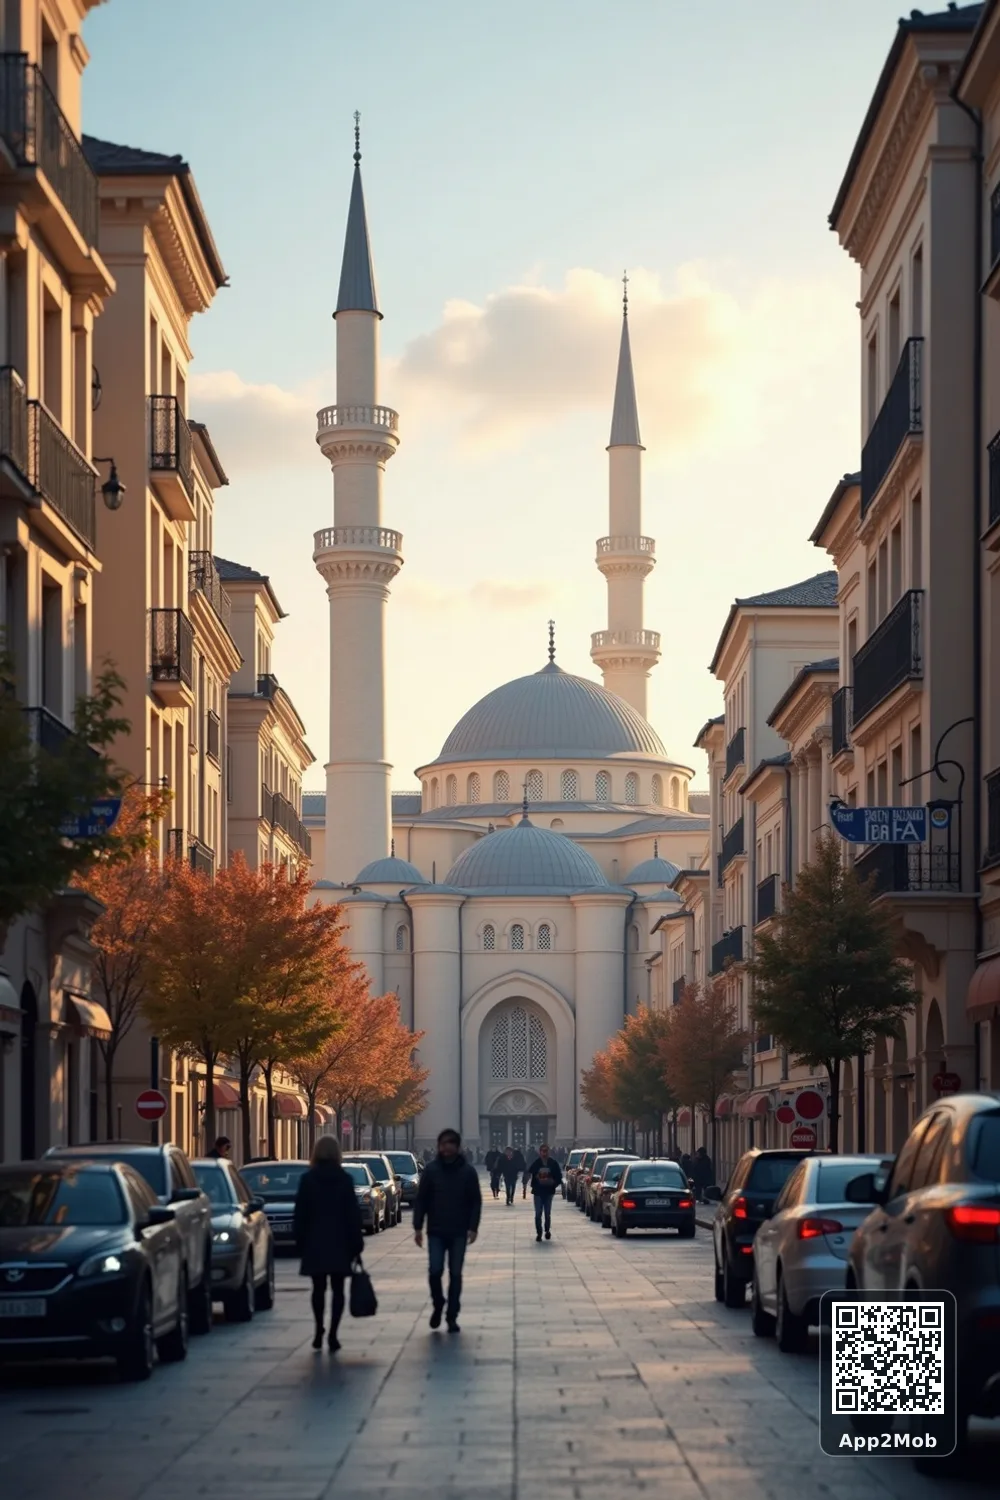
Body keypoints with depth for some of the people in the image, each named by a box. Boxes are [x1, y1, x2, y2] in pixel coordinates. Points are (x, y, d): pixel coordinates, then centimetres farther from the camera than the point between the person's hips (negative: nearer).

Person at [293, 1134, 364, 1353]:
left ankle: (319, 1332, 13)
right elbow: (353, 1214, -3)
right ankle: (333, 1335, -6)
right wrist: (356, 1243, 2)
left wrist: (300, 1240, 6)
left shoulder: (307, 1179, -2)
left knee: (319, 1288, 13)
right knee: (337, 1289, 2)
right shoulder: (344, 1180, -3)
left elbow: (300, 1214, -2)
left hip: (315, 1242, 1)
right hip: (339, 1242, -1)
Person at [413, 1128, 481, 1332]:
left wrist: (473, 1227, -9)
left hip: (459, 1233, 0)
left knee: (455, 1274, 2)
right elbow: (420, 1200, 2)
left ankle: (452, 1316, 10)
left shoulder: (468, 1171, -1)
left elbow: (476, 1201, 1)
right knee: (435, 1271, -8)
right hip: (436, 1231, 0)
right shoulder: (431, 1170, 0)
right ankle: (437, 1305, 18)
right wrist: (418, 1227, -3)